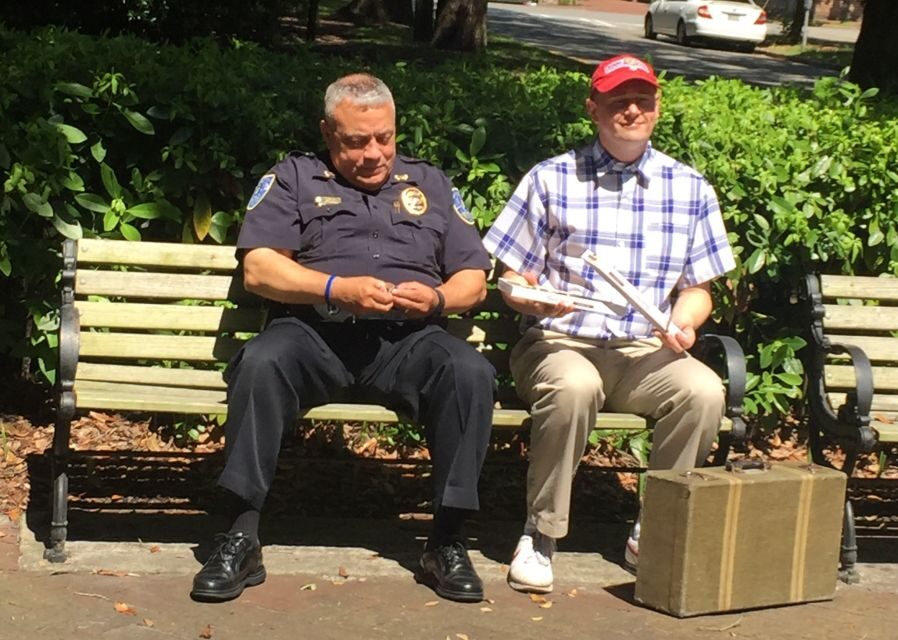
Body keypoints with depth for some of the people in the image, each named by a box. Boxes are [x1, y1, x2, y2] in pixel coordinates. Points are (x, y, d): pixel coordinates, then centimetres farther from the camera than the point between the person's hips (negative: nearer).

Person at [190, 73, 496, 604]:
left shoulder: (431, 184, 25)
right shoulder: (294, 178, 18)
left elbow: (474, 280, 20)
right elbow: (259, 268, 4)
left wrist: (437, 298, -4)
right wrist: (336, 289, -12)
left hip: (407, 341, 2)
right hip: (315, 333, -1)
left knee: (471, 372, -31)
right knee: (261, 364, -35)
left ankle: (448, 542, -22)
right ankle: (241, 540, -28)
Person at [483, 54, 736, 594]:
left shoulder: (691, 190, 13)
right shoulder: (551, 179, 8)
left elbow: (697, 288, 16)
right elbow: (513, 278, 8)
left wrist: (683, 321, -7)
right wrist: (535, 300, -15)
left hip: (646, 351, 2)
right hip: (560, 343, -2)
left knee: (704, 391, -31)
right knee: (574, 387, -38)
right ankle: (541, 534, -19)